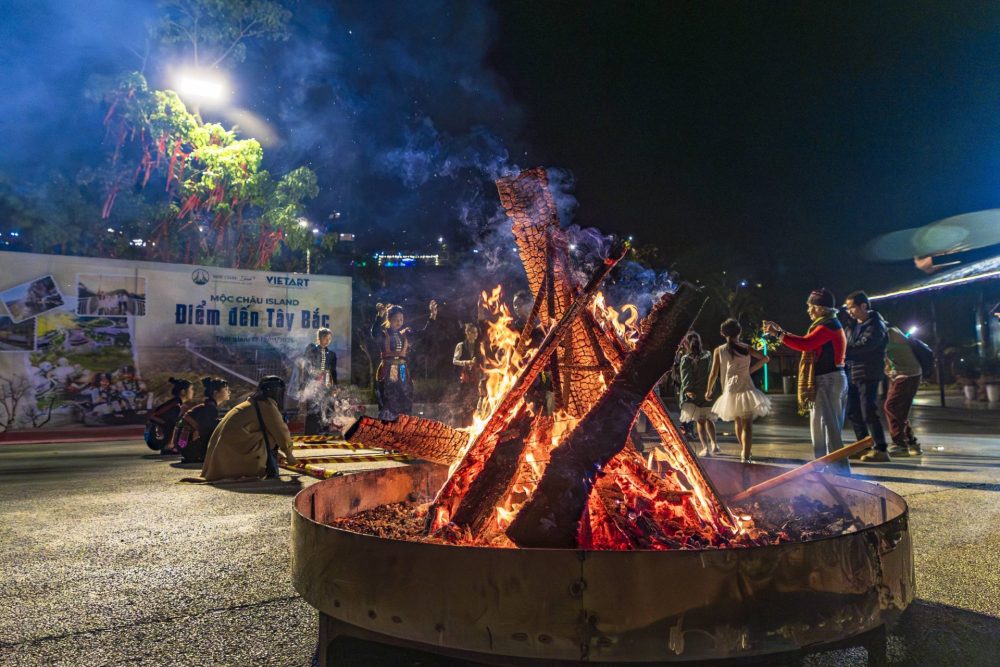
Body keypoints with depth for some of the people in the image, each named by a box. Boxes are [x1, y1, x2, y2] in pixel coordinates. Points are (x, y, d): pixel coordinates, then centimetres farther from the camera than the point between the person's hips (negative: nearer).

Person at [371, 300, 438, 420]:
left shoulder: (405, 333, 10)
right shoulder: (383, 333, -4)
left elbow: (423, 331, 1)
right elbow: (374, 331, -27)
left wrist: (433, 316, -14)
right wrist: (379, 315, -43)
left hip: (403, 373, 5)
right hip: (387, 373, -5)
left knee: (404, 406, 8)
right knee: (388, 407, -5)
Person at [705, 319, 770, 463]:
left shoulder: (719, 350, 2)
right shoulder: (746, 348, 2)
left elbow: (714, 373, 1)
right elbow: (765, 358, 1)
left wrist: (709, 391, 12)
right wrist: (751, 370, 8)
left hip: (730, 393, 2)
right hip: (745, 390, -2)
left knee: (738, 423, 22)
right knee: (747, 425, -6)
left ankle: (743, 453, 36)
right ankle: (745, 457, -18)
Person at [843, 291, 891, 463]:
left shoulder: (875, 325, -10)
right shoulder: (853, 324, 15)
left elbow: (864, 345, -22)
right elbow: (849, 347, 18)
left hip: (868, 375, -8)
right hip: (852, 374, 8)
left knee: (869, 413, -8)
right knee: (853, 412, 12)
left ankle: (881, 450, 0)